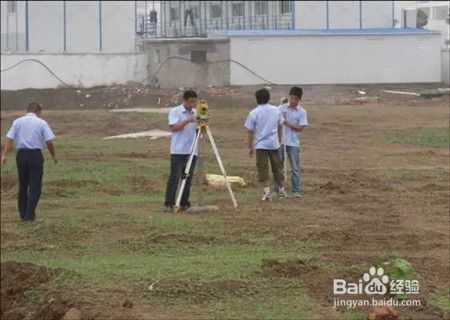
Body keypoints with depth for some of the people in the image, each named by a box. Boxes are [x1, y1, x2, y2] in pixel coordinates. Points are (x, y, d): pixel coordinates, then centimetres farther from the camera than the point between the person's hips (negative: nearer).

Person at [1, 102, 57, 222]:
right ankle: (29, 214, -8)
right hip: (36, 154, -3)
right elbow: (49, 142, -5)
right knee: (35, 186, 1)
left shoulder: (17, 122, 5)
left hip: (21, 155, 3)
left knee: (22, 186, 13)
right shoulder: (41, 123, -1)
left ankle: (23, 214, 15)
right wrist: (53, 155, 10)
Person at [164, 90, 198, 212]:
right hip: (178, 151, -5)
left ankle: (184, 203, 10)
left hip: (192, 151, 5)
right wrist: (188, 120, -23)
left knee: (188, 178, 5)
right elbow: (174, 127, -15)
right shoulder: (175, 112, -2)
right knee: (174, 177, -8)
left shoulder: (195, 113, 13)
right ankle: (169, 204, -8)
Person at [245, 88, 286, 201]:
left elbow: (250, 131, -4)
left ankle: (267, 193, -6)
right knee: (277, 167, 14)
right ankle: (282, 191, 22)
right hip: (274, 144, 3)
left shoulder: (254, 113, -7)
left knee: (263, 170, 0)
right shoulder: (276, 110, 3)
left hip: (261, 145, -3)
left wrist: (250, 147, 5)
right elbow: (280, 126, 12)